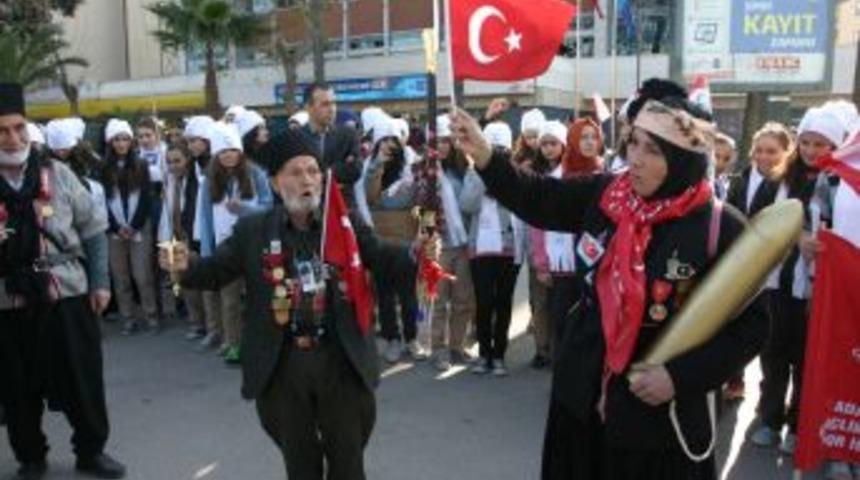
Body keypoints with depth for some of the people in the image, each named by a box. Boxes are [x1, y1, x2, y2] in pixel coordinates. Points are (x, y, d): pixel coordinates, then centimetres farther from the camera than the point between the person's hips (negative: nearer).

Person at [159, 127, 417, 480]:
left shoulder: (347, 223, 0)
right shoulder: (252, 230, 1)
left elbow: (385, 259, -2)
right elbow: (215, 272, 1)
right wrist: (186, 266, -20)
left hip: (341, 361, 0)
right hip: (282, 364, 0)